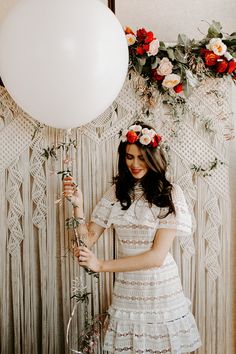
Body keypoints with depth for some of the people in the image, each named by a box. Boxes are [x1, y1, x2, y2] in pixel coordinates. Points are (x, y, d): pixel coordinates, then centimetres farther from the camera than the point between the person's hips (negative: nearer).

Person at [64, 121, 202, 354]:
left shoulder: (169, 193, -8)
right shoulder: (116, 192, 4)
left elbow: (158, 255, -14)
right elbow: (89, 238, 3)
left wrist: (102, 265, -16)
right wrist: (78, 207, -13)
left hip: (160, 288, -3)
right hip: (126, 289, 3)